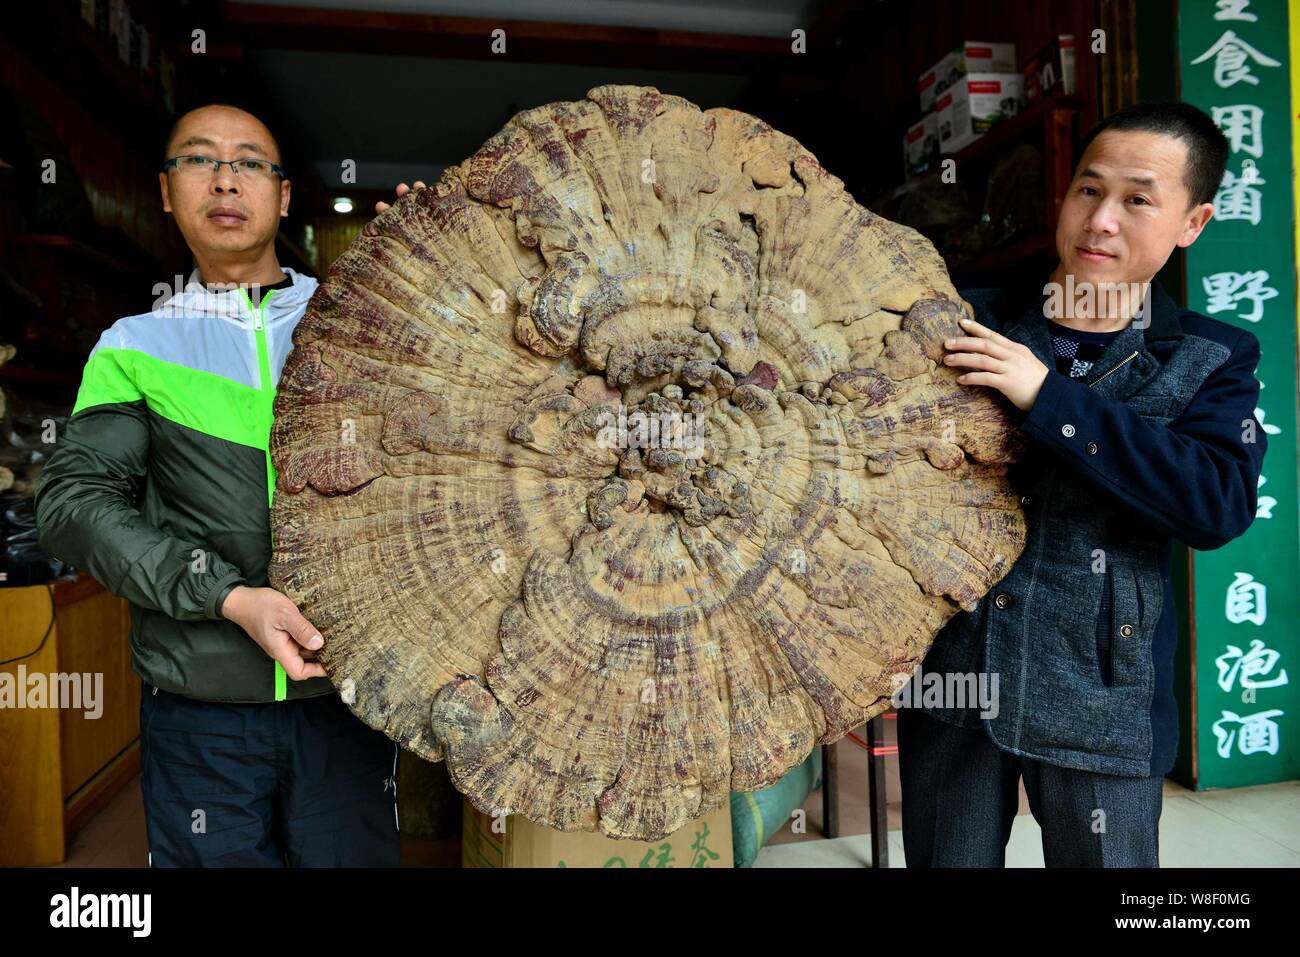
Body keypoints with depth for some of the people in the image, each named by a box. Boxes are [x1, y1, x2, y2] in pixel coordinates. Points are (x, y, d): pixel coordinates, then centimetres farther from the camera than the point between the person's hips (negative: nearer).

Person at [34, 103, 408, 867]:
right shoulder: (138, 346, 7)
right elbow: (74, 500, -2)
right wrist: (228, 597, -16)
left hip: (348, 687, 1)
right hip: (199, 708, 0)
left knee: (354, 854, 12)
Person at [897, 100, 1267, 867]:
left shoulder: (1210, 360, 0)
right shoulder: (976, 321, 3)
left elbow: (1221, 503, -17)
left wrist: (1048, 397, -22)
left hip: (1099, 699, -1)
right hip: (949, 673, 2)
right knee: (947, 858, 15)